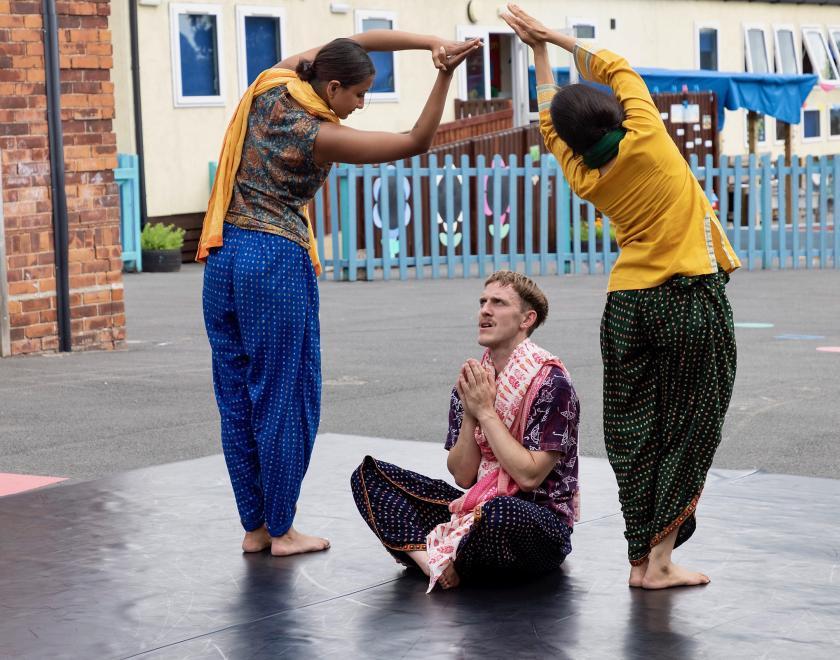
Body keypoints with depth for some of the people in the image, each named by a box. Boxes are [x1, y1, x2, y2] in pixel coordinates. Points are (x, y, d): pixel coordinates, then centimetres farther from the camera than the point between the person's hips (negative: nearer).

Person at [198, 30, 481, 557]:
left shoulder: (273, 85, 6)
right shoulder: (321, 137, -12)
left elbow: (358, 41, 11)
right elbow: (417, 142, -10)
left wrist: (429, 41, 1)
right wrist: (446, 74, -14)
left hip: (224, 255, 8)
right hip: (277, 262, -8)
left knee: (237, 397, 10)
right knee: (284, 396, 3)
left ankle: (254, 526, 18)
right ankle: (281, 530, 9)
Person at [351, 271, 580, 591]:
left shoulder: (550, 382, -12)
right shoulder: (474, 379, 7)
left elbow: (529, 476, -19)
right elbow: (463, 476, 3)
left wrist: (486, 410, -15)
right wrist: (469, 413, -11)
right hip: (479, 507, 7)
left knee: (501, 512, -43)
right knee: (368, 475, -2)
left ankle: (442, 562, -10)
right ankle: (440, 564, -24)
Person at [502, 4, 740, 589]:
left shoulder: (584, 177, 2)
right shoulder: (647, 139, -9)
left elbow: (551, 119, 21)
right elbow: (614, 67, 7)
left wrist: (541, 55, 30)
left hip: (627, 306, 4)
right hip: (691, 299, -4)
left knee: (634, 433, 8)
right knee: (690, 429, 2)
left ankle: (641, 559, 10)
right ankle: (660, 555, 1)